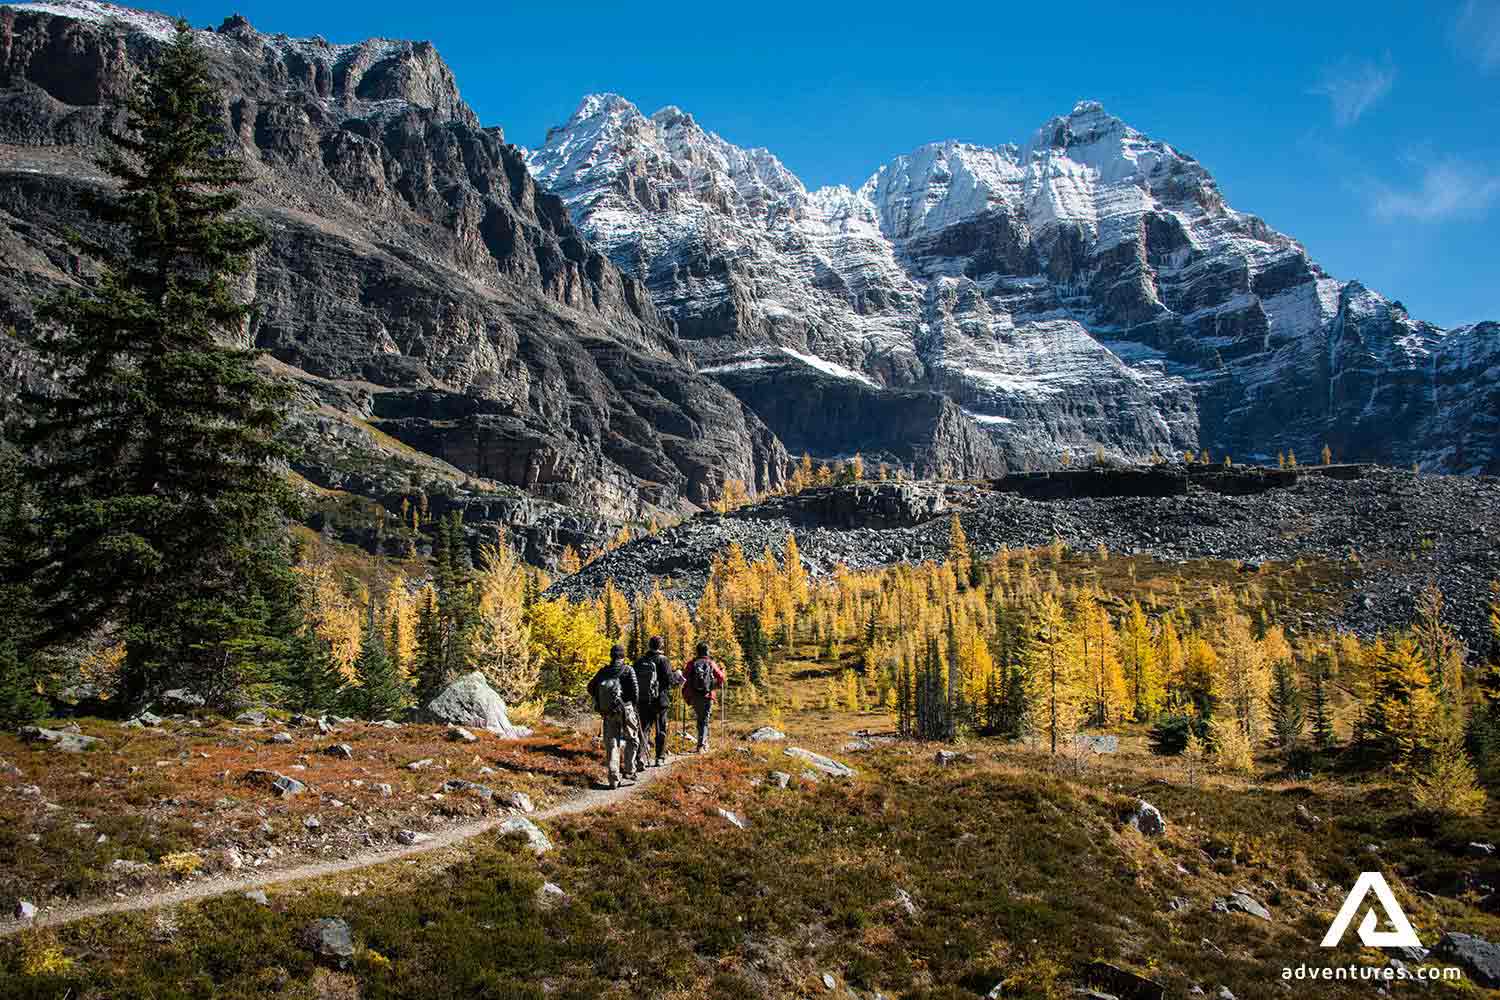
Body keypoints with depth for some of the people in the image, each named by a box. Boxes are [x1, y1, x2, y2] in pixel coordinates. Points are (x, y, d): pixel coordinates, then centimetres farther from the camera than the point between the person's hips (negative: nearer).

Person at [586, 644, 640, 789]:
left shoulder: (603, 671, 5)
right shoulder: (628, 670, -6)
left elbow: (591, 688, 8)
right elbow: (635, 691, -12)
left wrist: (599, 702, 20)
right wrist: (634, 702, 7)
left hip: (608, 712, 3)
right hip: (625, 710, -3)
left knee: (611, 744, 7)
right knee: (631, 740, 15)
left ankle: (613, 779, 4)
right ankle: (629, 771, 9)